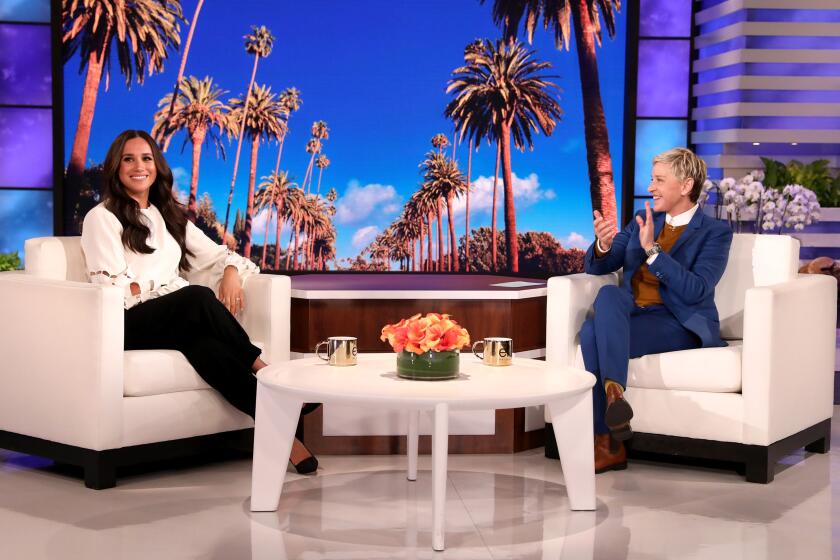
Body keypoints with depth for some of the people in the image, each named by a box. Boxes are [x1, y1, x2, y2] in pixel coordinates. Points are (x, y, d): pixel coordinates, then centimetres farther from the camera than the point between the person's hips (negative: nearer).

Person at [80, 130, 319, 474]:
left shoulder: (169, 217, 24)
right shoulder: (101, 218, 6)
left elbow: (217, 253, 24)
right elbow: (112, 287, -6)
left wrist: (231, 273, 0)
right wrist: (165, 288, -15)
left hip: (180, 322, 4)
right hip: (130, 323, -4)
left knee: (205, 344, -34)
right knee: (198, 297, -36)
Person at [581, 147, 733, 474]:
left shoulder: (715, 233, 1)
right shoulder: (642, 220, 18)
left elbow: (696, 291, -14)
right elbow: (595, 267, 13)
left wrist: (653, 250, -21)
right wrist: (603, 245, -11)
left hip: (679, 324, -5)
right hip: (631, 315, 5)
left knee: (594, 333, -31)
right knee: (609, 294, -31)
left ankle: (607, 443, -32)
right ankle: (613, 393, -39)